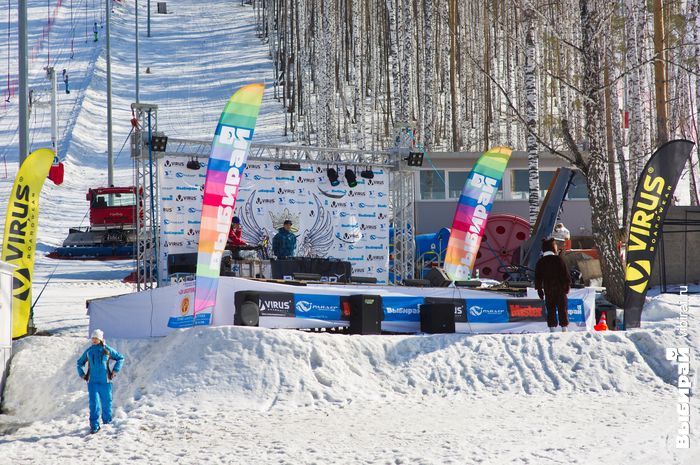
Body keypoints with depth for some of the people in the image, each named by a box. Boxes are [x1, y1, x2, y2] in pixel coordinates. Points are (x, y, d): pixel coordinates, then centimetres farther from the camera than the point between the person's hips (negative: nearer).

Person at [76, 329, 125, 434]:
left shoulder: (107, 350, 0)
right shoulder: (89, 351, 6)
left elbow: (121, 358, 10)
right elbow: (80, 363, 22)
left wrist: (115, 370, 1)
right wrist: (81, 374, 8)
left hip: (105, 382, 0)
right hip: (93, 382, 0)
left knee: (106, 402, 12)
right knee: (94, 403, -10)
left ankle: (107, 421, 34)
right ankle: (94, 426, -11)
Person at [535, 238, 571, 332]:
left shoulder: (540, 262, 3)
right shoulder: (558, 259, -5)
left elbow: (538, 277, 5)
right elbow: (565, 273, -4)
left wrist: (539, 289, 12)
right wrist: (568, 285, 5)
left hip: (548, 289, 2)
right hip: (560, 288, -2)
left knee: (550, 310, 4)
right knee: (562, 308, 3)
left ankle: (552, 328, -1)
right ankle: (564, 327, 1)